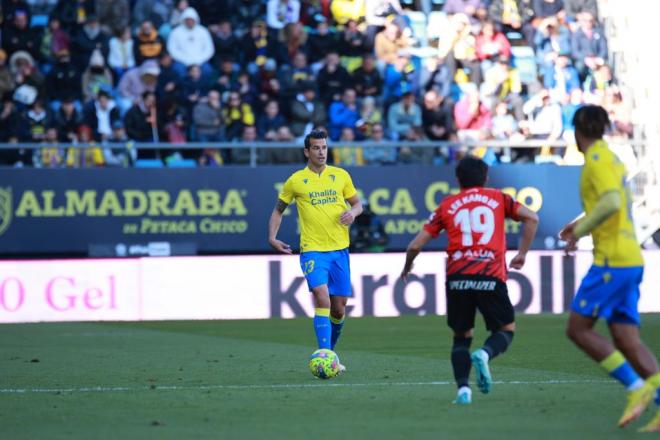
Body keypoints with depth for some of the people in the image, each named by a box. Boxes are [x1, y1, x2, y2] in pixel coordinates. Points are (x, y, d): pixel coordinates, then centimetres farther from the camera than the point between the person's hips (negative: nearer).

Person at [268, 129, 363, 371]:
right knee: (322, 298, -23)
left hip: (339, 249, 3)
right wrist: (272, 237, 2)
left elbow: (357, 204, 16)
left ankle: (330, 354, 32)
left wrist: (352, 212, -7)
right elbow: (278, 210, 14)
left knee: (339, 308, 8)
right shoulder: (296, 181, 2)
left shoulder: (341, 176, 7)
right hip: (312, 250, -3)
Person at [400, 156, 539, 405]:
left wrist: (407, 267, 34)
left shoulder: (447, 205, 16)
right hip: (491, 276, -1)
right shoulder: (498, 198, 16)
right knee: (506, 330, 14)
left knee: (461, 337, 15)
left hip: (457, 277, 1)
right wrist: (522, 254, 10)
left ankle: (463, 388, -6)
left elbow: (416, 245, 14)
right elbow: (531, 218, 3)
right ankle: (484, 355, -18)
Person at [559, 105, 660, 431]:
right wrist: (581, 224, 29)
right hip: (629, 259, 9)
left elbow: (611, 202, -25)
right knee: (627, 340, 3)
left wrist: (579, 232, -15)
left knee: (578, 329, -5)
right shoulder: (612, 159, 19)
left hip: (613, 259, -9)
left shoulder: (597, 159, -9)